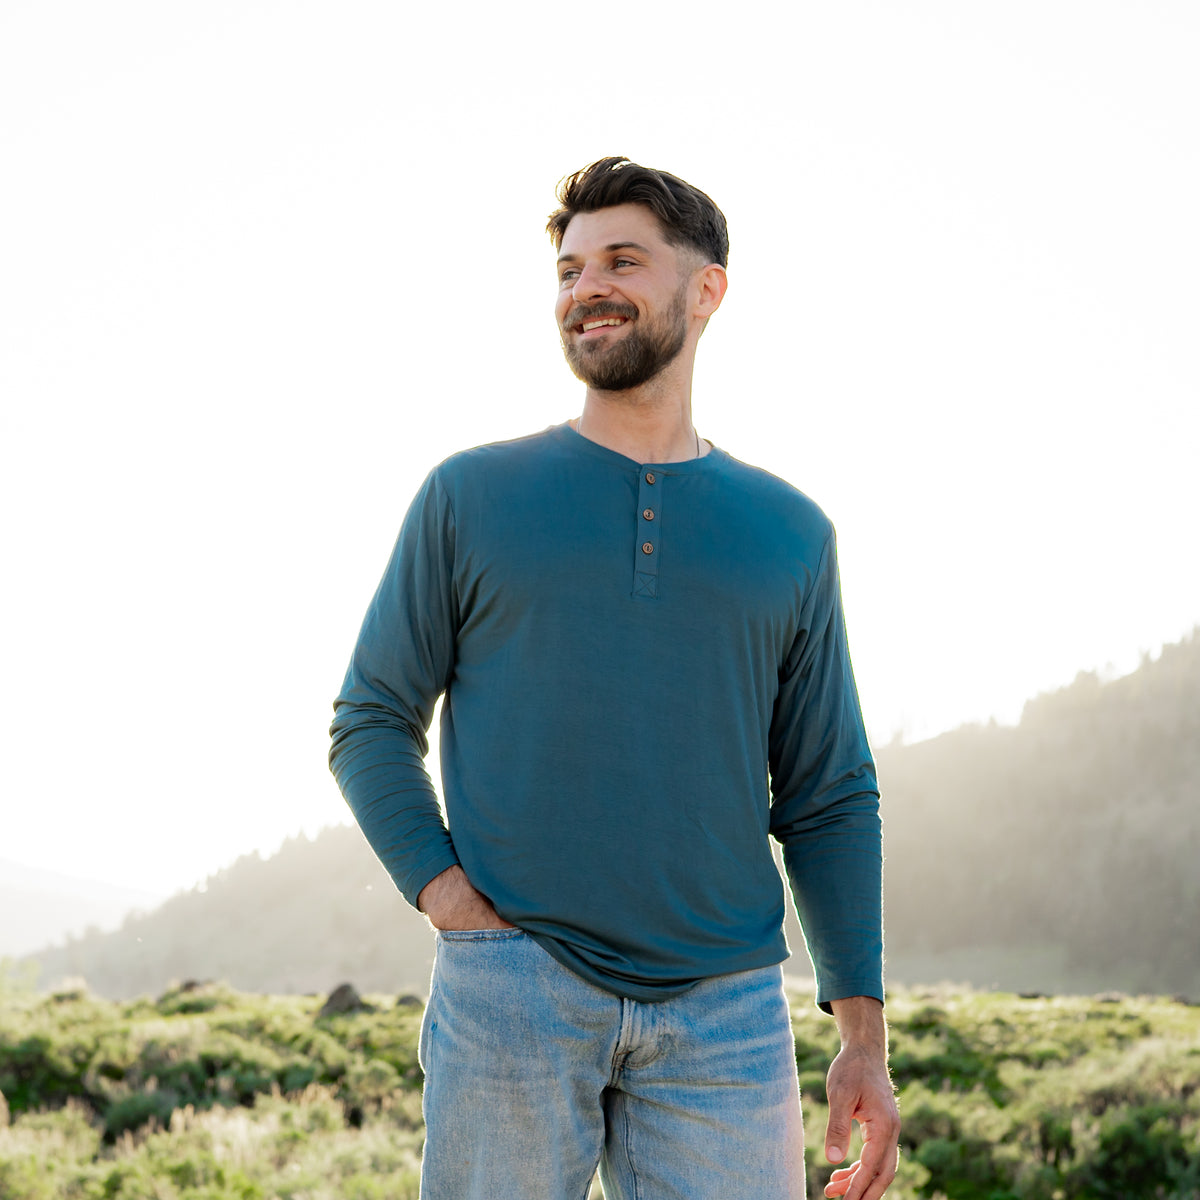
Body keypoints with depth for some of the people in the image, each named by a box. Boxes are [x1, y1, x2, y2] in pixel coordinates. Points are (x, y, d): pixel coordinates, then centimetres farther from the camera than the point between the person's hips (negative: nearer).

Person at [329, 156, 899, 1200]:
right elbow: (372, 721, 9)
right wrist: (443, 890, -7)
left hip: (726, 1009, 2)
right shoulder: (471, 497, 6)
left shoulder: (789, 534, 11)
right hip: (511, 988, -1)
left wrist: (865, 1034, 5)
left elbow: (828, 800, 11)